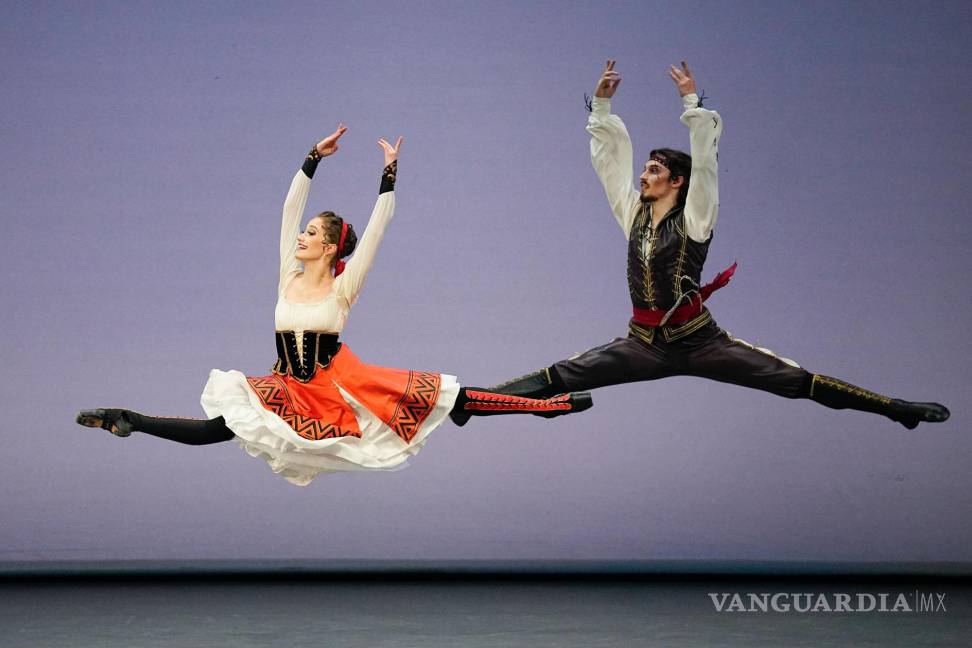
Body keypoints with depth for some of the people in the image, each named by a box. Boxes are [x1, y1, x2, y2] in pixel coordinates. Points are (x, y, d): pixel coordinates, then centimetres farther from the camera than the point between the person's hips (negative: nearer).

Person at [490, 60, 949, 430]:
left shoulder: (695, 218, -5)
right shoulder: (633, 214, 8)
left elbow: (705, 160, -15)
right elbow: (609, 155, 9)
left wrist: (692, 102, -19)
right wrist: (602, 102, 3)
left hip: (698, 341, -5)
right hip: (644, 345, 5)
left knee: (790, 379, -13)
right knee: (560, 377, -3)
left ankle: (893, 408, -15)